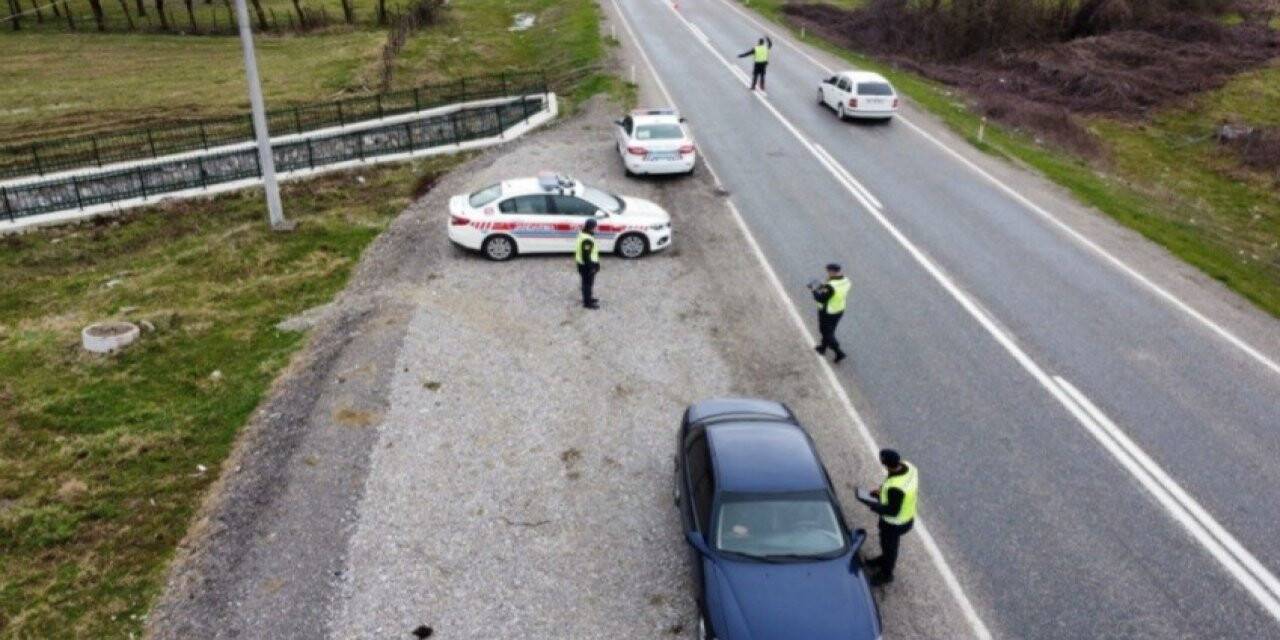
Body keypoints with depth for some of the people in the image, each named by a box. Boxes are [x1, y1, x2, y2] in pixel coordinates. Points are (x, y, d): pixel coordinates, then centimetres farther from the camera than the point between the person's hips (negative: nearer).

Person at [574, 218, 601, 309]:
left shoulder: (582, 234, 6)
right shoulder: (587, 240, -27)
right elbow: (586, 255, -27)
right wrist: (591, 267, -21)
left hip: (583, 263, 10)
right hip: (587, 265, -10)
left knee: (587, 283, 23)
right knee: (588, 283, 1)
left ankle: (588, 297, 38)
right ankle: (587, 302, 10)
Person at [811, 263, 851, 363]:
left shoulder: (830, 287, -33)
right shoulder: (845, 281, -10)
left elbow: (820, 299, -26)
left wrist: (815, 291, -9)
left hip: (827, 313, -8)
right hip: (839, 310, 8)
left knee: (826, 333, 11)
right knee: (829, 330, 26)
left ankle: (839, 352, 7)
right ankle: (823, 348, 44)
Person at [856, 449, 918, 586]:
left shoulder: (895, 488, -43)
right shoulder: (908, 466, -19)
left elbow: (892, 511, -29)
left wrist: (869, 502, -22)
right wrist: (883, 489, -2)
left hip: (895, 523, -7)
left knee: (889, 545, 20)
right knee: (887, 542, 33)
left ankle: (886, 574, 46)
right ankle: (884, 560, 60)